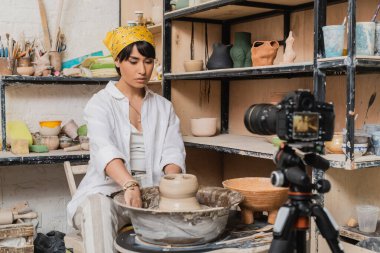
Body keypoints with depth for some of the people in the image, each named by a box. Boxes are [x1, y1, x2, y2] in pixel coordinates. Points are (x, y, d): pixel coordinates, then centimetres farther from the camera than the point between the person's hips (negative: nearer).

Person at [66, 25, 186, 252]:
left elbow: (173, 153, 1)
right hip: (107, 193, -2)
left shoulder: (164, 107, 13)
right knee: (98, 209, -36)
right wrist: (130, 185, -38)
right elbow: (104, 150, -19)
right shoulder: (101, 103, 0)